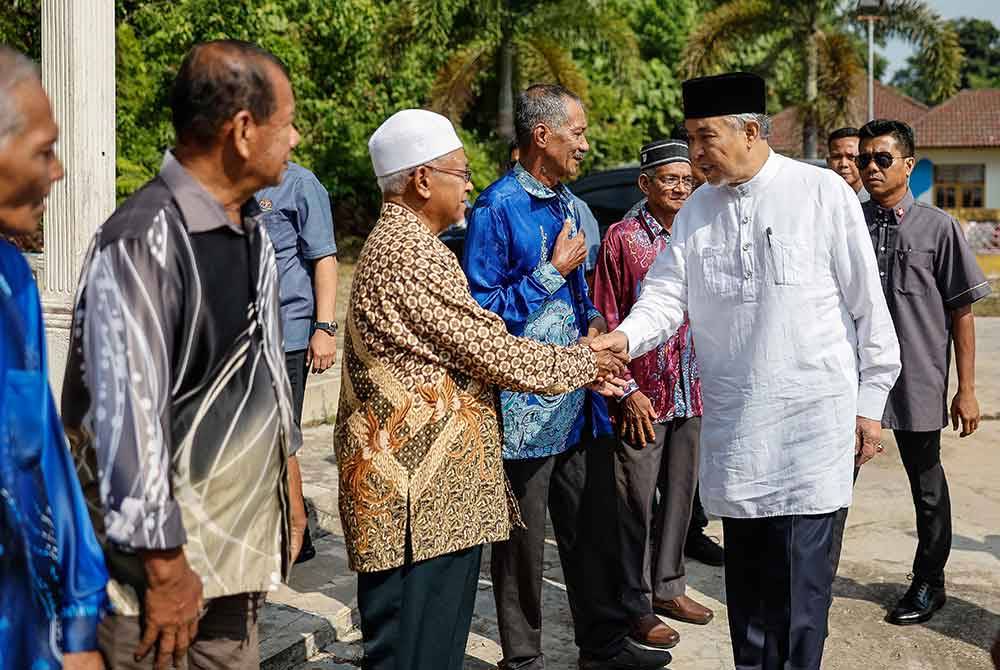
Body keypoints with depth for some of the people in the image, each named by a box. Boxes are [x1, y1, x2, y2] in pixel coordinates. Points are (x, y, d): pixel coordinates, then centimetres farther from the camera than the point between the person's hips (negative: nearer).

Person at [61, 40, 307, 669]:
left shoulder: (253, 226, 5)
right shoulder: (144, 242, -22)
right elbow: (129, 416, -22)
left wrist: (289, 478, 18)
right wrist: (165, 565, -18)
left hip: (245, 536, 8)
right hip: (171, 550, -8)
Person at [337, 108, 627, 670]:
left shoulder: (397, 242, 18)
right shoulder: (412, 253, -17)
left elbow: (471, 346, 18)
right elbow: (494, 352, -15)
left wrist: (584, 371, 13)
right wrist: (584, 364, 1)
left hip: (436, 486, 11)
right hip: (422, 492, -11)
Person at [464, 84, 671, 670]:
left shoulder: (571, 205, 13)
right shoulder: (498, 209, -12)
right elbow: (481, 311, -16)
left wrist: (594, 321, 4)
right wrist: (553, 273, -16)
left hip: (582, 402, 8)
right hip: (526, 408, -7)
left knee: (596, 531, 15)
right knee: (523, 542, 6)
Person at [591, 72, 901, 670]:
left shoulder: (823, 193, -5)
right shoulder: (697, 210, 8)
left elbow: (867, 304, -2)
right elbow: (667, 295, 2)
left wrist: (871, 402, -1)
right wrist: (625, 338, -20)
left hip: (812, 418, -4)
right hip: (732, 420, 4)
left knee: (801, 580, -2)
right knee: (746, 570, 13)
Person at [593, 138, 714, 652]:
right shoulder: (623, 238, -6)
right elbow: (606, 321, -7)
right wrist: (627, 389, -12)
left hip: (692, 394, 5)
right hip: (643, 396, -5)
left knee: (680, 493, 15)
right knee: (638, 502, 3)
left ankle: (668, 587, 31)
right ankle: (636, 604, 15)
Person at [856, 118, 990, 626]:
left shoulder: (938, 228, -3)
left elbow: (961, 312, -2)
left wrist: (966, 389, -5)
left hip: (918, 380, -2)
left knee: (927, 487, 12)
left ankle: (928, 582, 29)